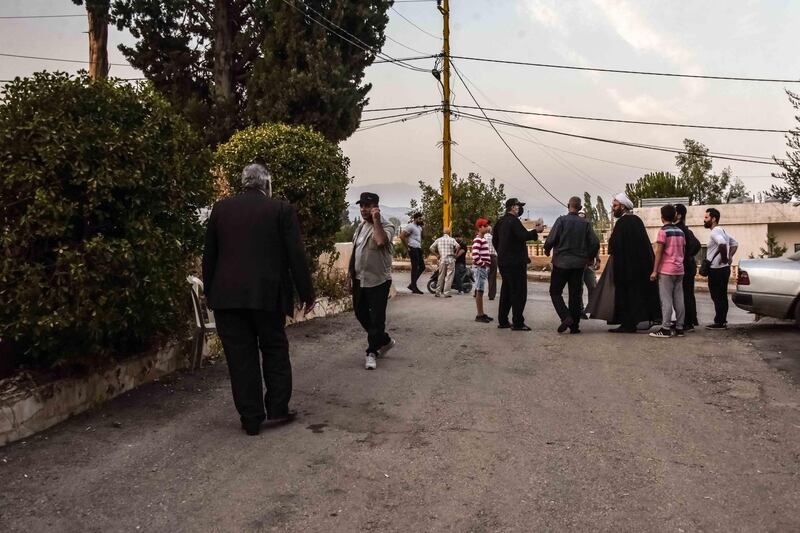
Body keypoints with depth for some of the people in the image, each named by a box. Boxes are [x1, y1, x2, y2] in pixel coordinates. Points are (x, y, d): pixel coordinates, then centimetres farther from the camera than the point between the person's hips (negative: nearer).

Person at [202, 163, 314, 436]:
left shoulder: (220, 208, 6)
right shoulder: (282, 209, -2)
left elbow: (209, 255, 9)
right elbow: (296, 256, -5)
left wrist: (210, 291, 18)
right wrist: (307, 293, 2)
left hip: (227, 296, 2)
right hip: (268, 295, -2)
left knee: (241, 357, 7)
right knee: (275, 351, 15)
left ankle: (251, 419, 12)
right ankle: (277, 409, 15)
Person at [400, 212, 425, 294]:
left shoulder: (419, 227, 18)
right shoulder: (410, 226, -10)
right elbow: (402, 236, -18)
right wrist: (407, 247, -13)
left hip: (418, 249, 10)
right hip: (413, 249, -10)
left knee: (422, 267, 10)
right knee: (415, 268, -6)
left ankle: (412, 285, 16)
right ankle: (414, 288, 0)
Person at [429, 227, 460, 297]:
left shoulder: (438, 240, 7)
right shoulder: (452, 239, -2)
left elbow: (431, 248, 3)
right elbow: (457, 246, -17)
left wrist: (437, 254, 12)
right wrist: (455, 253, -1)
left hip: (442, 260, 3)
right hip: (450, 259, -3)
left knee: (441, 277, 12)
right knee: (449, 277, 0)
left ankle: (438, 292, 16)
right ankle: (446, 293, -3)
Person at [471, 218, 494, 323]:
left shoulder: (483, 239, 15)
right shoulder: (477, 240, -15)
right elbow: (475, 255, -25)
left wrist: (486, 265, 13)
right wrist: (482, 264, -15)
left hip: (484, 268, 9)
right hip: (479, 268, -9)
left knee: (480, 291, 13)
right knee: (479, 291, -5)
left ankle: (482, 313, 19)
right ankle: (479, 315, 0)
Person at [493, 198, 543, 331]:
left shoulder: (500, 221, 14)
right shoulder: (513, 221, -14)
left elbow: (495, 241, 20)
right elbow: (523, 236, -24)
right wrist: (536, 231, -9)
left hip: (503, 261, 9)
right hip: (515, 262, -9)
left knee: (506, 290, 14)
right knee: (519, 292, -4)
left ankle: (502, 321, 17)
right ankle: (518, 323, -3)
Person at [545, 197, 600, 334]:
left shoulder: (562, 220, -9)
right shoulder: (585, 223, 1)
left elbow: (551, 239, -15)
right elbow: (595, 243, -1)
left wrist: (547, 250, 6)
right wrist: (590, 258, 16)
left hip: (561, 262, -3)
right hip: (579, 264, 4)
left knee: (555, 292, 7)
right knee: (575, 295, 9)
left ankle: (566, 317, -12)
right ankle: (575, 325, 10)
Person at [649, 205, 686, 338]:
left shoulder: (663, 231, -9)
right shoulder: (680, 232, 11)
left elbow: (659, 252, -11)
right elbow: (683, 251, 15)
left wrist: (654, 271, -9)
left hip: (666, 270, -6)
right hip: (679, 270, 7)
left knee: (666, 300, -5)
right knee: (679, 300, 7)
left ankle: (666, 329, -6)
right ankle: (679, 328, 10)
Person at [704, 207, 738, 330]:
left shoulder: (715, 231, -16)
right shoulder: (721, 231, 17)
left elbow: (722, 243, -36)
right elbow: (735, 243, 25)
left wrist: (724, 258, -24)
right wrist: (730, 256, 12)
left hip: (716, 270, -10)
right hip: (723, 269, 10)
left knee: (718, 297, -5)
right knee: (722, 296, 14)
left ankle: (719, 322, -1)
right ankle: (722, 321, 20)